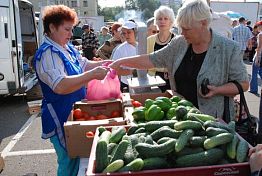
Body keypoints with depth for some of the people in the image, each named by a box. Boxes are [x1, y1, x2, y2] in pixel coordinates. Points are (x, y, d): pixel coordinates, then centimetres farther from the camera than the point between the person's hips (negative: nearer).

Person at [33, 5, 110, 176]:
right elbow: (60, 86, -34)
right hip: (60, 118, -9)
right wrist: (93, 74, -32)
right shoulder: (47, 54, -22)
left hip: (75, 113, 9)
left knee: (77, 158, 21)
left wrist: (104, 64, 1)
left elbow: (85, 64, 19)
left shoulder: (68, 48, 6)